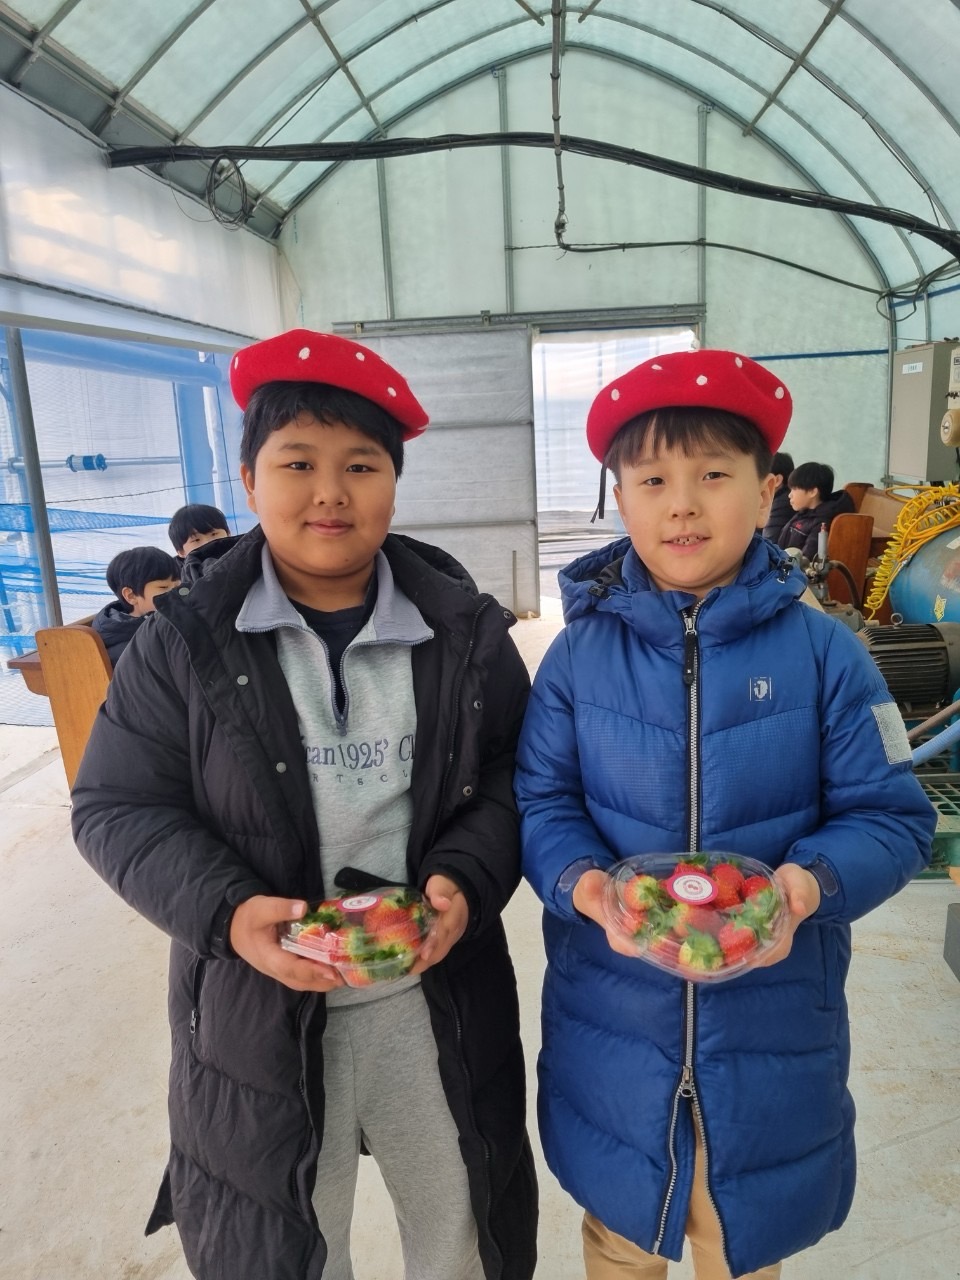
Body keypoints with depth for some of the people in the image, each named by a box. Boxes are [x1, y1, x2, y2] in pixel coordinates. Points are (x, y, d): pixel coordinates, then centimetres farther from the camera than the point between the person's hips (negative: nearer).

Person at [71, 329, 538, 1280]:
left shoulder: (464, 629, -5)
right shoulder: (186, 638, -8)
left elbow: (513, 773, 0)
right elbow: (116, 808, -5)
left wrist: (468, 878, -18)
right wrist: (225, 911, -20)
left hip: (439, 998, 2)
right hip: (257, 1010, 0)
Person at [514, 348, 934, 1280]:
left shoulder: (823, 653, -9)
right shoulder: (580, 652, -7)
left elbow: (891, 817, -6)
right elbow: (539, 798, -4)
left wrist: (813, 883, -24)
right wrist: (582, 881, -22)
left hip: (772, 1028, 0)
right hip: (611, 1022, 1)